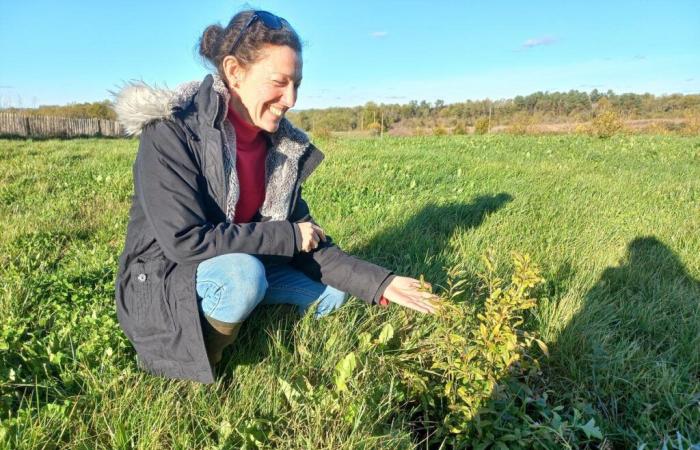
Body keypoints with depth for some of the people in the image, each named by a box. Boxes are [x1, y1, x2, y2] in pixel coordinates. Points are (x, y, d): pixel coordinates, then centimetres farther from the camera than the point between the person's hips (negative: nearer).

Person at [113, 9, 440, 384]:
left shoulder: (282, 146, -5)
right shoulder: (172, 130, -23)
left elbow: (308, 245, -4)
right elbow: (185, 241, -29)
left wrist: (378, 282, -15)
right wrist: (287, 236, -23)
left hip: (242, 270, 6)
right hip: (163, 281, -5)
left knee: (331, 291, -6)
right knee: (243, 275, -34)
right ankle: (196, 365, -7)